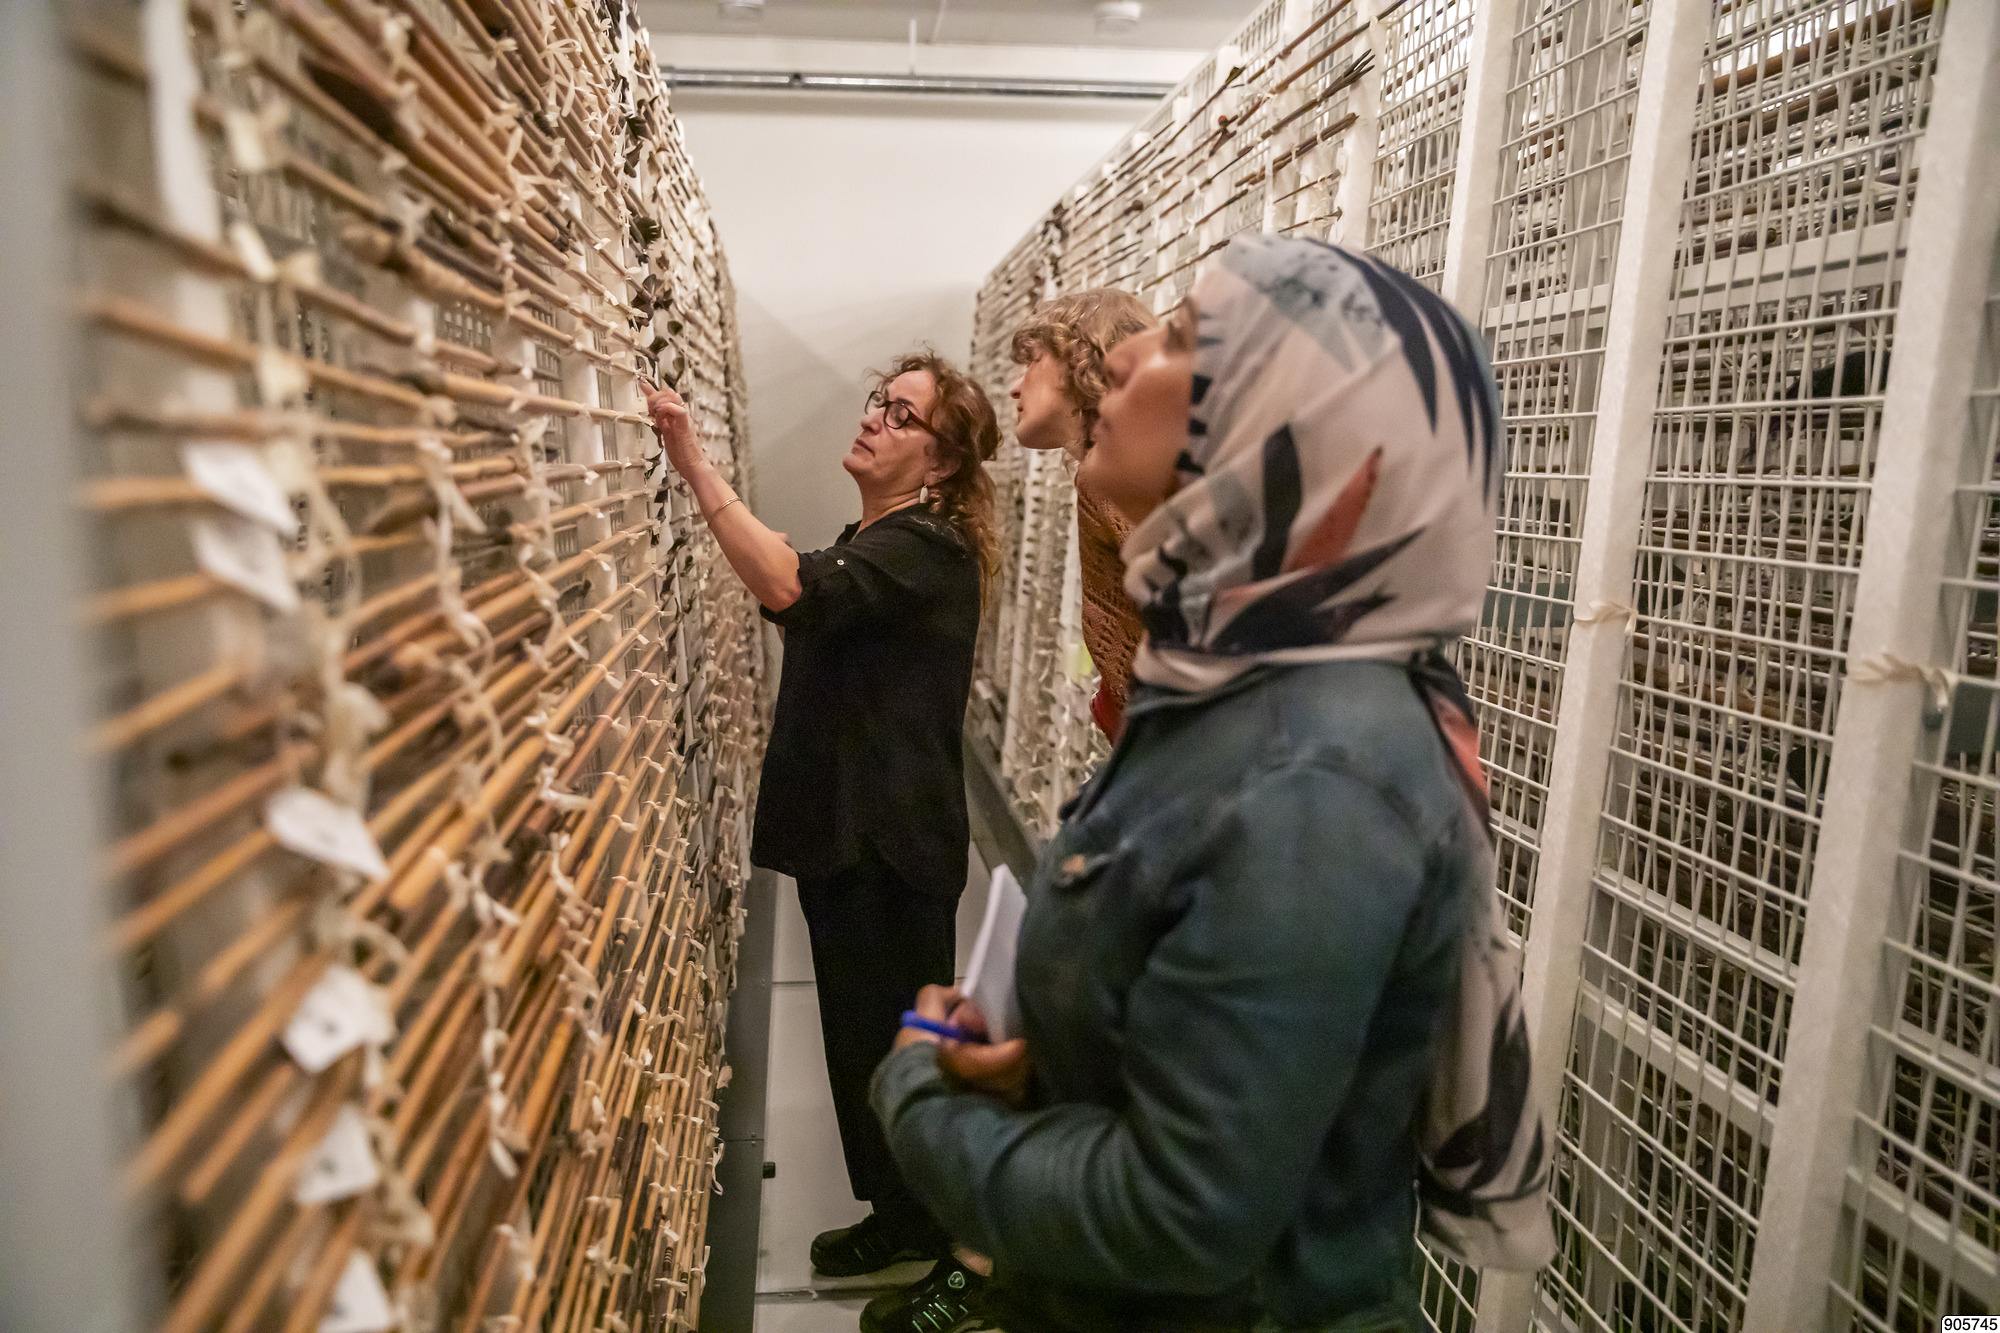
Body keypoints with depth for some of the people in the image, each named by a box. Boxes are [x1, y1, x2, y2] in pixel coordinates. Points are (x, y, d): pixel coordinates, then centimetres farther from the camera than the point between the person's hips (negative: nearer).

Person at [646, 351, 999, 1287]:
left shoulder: (927, 550, -17)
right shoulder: (870, 542, 15)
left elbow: (791, 588, -33)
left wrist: (695, 464, -32)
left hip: (891, 842, -10)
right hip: (845, 831, 10)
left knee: (888, 1032, 5)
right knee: (864, 1026, 19)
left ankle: (912, 1221, 27)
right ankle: (900, 1208, 37)